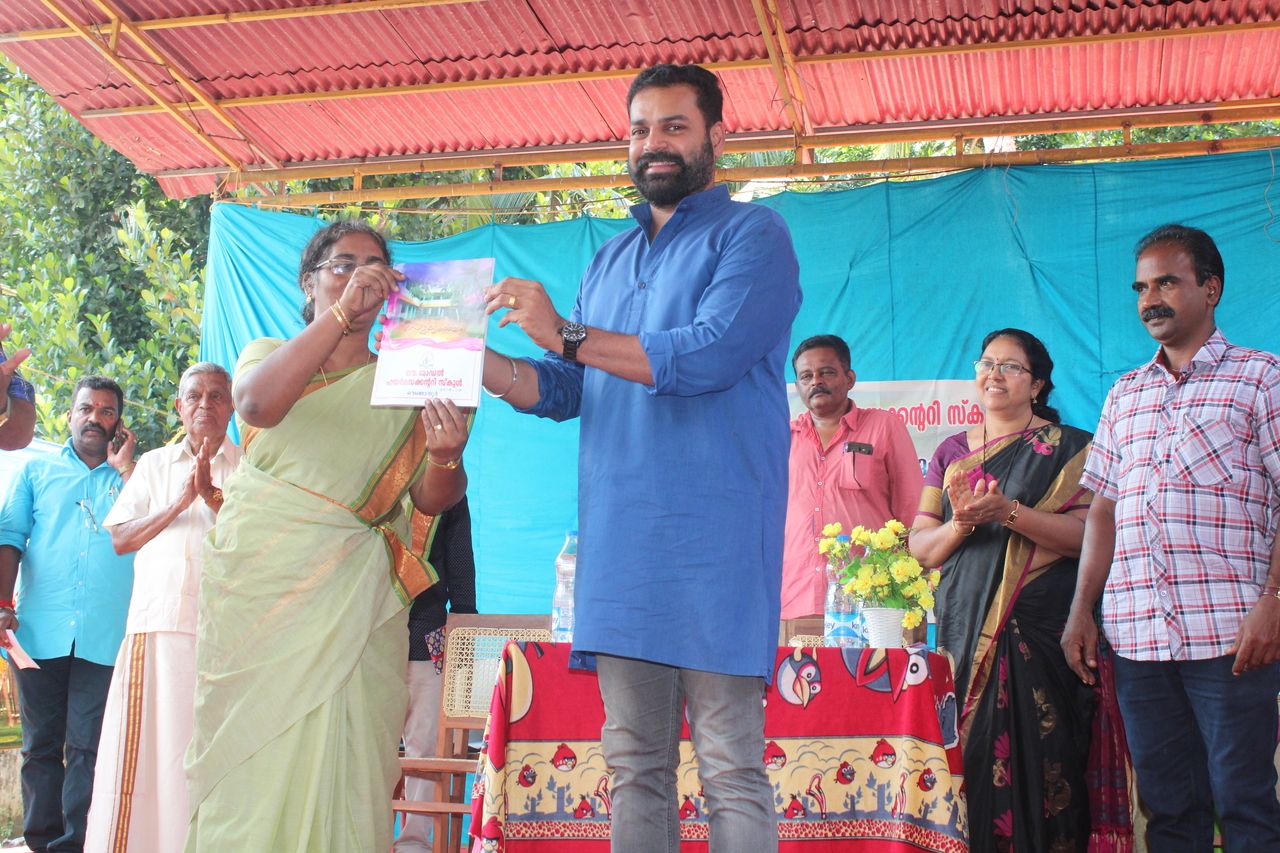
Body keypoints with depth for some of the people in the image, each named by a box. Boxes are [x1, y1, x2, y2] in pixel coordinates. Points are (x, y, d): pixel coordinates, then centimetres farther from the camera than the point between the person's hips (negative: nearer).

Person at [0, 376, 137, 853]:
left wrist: (124, 468, 0)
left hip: (106, 635, -1)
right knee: (41, 744, 3)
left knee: (88, 747, -5)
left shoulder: (129, 477, 16)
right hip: (41, 632, 1)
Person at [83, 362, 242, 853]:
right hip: (157, 622, 2)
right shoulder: (153, 464, 20)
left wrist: (212, 495, -12)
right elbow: (120, 537, 11)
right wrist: (179, 503, -1)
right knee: (148, 743, -3)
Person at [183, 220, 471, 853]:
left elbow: (429, 502, 1)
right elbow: (257, 404, -14)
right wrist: (341, 313, -23)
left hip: (349, 596, 0)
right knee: (252, 758, -2)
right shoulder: (266, 353, 12)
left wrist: (445, 460, -23)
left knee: (335, 763, -7)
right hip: (255, 584, 0)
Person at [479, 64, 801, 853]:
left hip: (714, 531, -6)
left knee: (732, 769, -3)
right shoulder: (610, 261, 23)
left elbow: (708, 355, -15)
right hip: (619, 535, 6)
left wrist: (566, 334, -15)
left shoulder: (753, 236, 1)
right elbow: (564, 390, 20)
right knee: (635, 764, 9)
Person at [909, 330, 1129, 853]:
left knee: (1039, 763, -8)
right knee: (972, 764, -1)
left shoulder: (1068, 449, 5)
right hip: (963, 631, 3)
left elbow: (1086, 535, -8)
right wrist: (960, 525, -10)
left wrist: (1007, 513, -19)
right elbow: (921, 548, 10)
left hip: (1040, 633, -3)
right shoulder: (952, 452, 16)